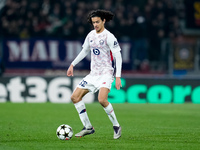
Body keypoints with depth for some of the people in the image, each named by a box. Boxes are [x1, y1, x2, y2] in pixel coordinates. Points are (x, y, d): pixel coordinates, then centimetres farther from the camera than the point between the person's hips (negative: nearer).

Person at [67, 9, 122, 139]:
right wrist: (73, 64, 24)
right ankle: (88, 127, 9)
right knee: (75, 97, 0)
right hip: (93, 74, 8)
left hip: (106, 73, -8)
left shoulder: (109, 37, -12)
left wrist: (118, 77, -20)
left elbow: (118, 56, -14)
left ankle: (116, 126, -10)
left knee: (102, 99, -29)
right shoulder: (91, 35, 9)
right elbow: (84, 51, 26)